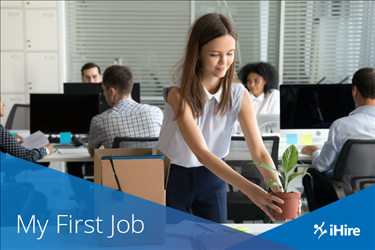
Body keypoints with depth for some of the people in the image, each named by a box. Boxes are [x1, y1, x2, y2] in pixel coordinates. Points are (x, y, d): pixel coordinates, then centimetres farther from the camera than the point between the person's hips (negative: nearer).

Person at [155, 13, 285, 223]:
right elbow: (201, 152, -32)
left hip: (212, 176, 3)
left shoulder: (239, 95, -13)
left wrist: (279, 191, -36)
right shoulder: (178, 95, -24)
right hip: (172, 176, -3)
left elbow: (259, 152, -17)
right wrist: (249, 189, -43)